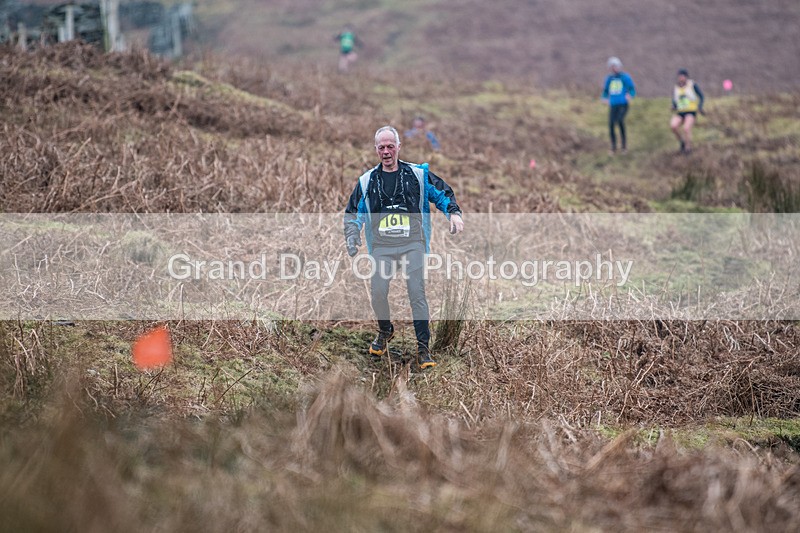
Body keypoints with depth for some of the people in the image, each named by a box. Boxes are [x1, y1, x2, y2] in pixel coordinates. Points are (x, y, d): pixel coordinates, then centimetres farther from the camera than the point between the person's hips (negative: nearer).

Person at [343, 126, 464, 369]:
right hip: (381, 246, 2)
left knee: (417, 293, -11)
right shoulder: (366, 181, 10)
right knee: (377, 293, -5)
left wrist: (454, 213, -7)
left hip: (412, 244, -2)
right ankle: (385, 331, 25)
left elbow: (443, 193, 11)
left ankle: (423, 348, -6)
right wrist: (351, 238, 2)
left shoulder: (418, 174, 4)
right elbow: (353, 212, 17)